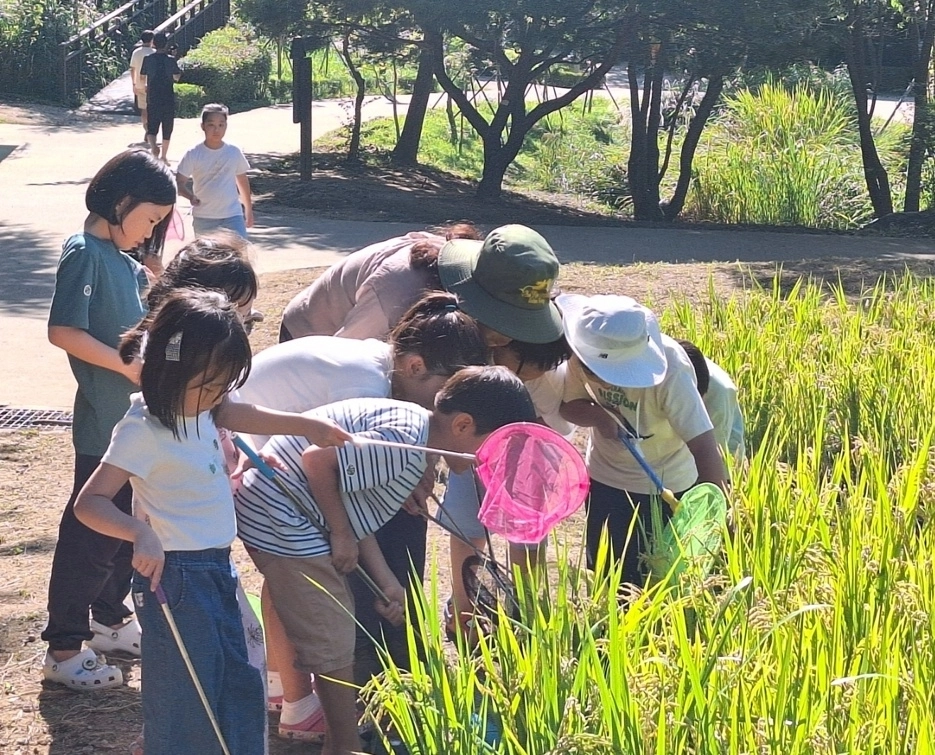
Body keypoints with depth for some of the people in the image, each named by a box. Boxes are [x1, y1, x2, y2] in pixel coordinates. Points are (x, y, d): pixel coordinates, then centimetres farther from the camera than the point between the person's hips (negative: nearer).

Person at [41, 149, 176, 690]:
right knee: (91, 534, -1)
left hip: (137, 421, 9)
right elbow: (64, 331, -22)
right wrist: (127, 365, -20)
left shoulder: (123, 260, 11)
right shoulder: (85, 253, -14)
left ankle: (111, 622, 34)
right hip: (104, 424, -9)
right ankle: (64, 650, 9)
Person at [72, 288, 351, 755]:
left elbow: (241, 416, 23)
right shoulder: (143, 431, -23)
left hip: (216, 571, 9)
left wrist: (306, 426, 23)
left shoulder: (197, 405, 0)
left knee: (240, 690, 20)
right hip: (176, 577, -9)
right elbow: (89, 503, -28)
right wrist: (140, 533, -44)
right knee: (185, 704, 2)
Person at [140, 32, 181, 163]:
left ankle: (153, 147, -24)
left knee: (152, 128, 4)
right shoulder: (171, 60, -9)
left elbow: (142, 77, 3)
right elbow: (177, 77, -2)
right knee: (167, 129, 13)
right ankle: (164, 155, 19)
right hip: (168, 100, -1)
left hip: (152, 99, 1)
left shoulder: (148, 59, -4)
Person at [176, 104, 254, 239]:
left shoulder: (234, 152, 1)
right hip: (203, 218, 0)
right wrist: (190, 196, -27)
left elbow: (242, 181, 13)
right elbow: (180, 183, -6)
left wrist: (249, 210, 19)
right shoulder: (193, 154, -5)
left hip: (232, 215, 0)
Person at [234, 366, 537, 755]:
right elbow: (317, 460, -29)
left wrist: (386, 581, 7)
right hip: (282, 522, -10)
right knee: (332, 643, -2)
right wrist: (342, 535, -17)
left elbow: (355, 503, 9)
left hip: (284, 515, 10)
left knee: (341, 619, 20)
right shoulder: (405, 444, -24)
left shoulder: (413, 429, 7)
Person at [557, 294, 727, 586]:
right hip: (606, 477, 4)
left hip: (665, 487, -4)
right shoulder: (584, 356, -22)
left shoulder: (669, 371, -35)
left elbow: (704, 447, -36)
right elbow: (570, 404, -5)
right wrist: (598, 416, -28)